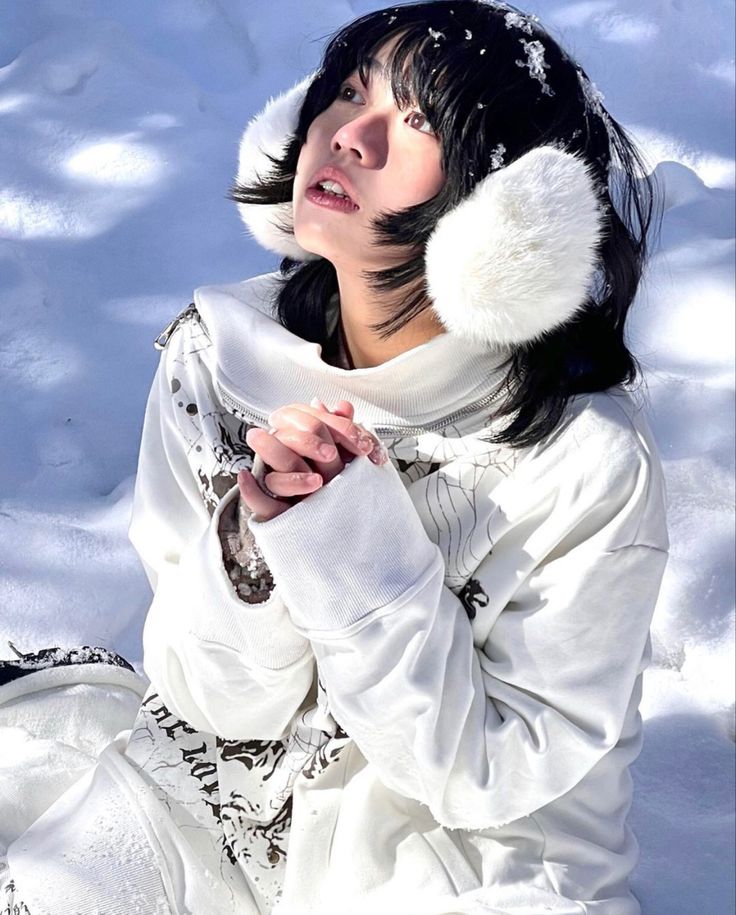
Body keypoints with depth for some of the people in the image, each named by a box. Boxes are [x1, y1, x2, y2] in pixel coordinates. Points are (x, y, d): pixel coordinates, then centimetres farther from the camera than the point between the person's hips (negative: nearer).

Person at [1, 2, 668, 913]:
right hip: (225, 787, 2)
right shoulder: (218, 350, -12)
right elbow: (218, 701, -8)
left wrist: (357, 549, -29)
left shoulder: (589, 463, -23)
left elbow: (486, 771, -17)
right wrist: (256, 535, -28)